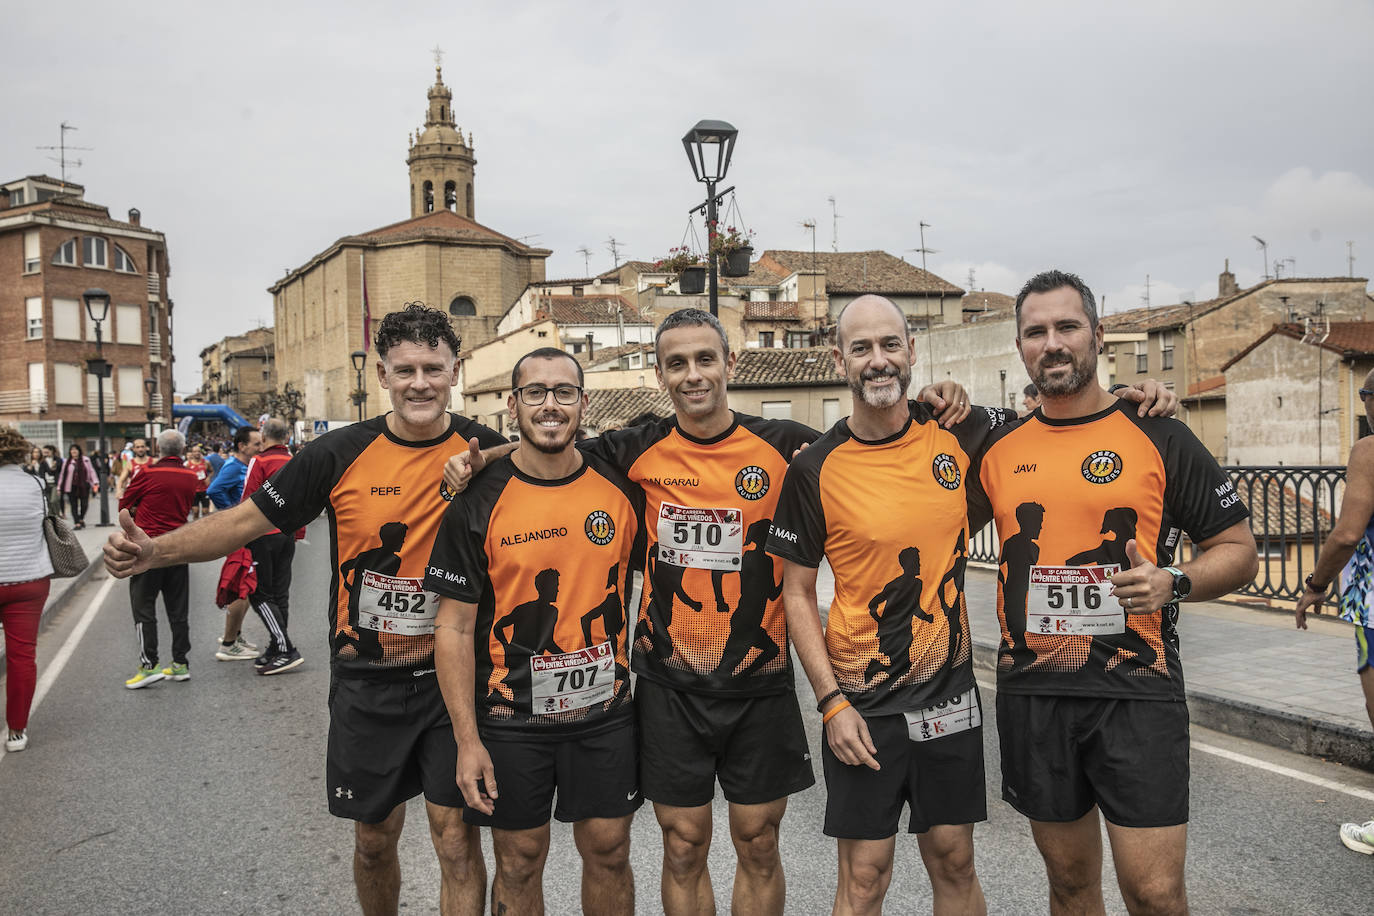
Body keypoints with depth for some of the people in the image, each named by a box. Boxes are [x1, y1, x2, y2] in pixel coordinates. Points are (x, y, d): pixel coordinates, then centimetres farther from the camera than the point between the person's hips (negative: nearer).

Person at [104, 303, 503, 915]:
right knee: (375, 836, 15)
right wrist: (155, 550, -15)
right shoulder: (341, 455, -6)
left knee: (455, 836, 0)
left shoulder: (487, 452, -6)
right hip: (367, 679, 1)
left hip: (453, 676, -1)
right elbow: (248, 520, -1)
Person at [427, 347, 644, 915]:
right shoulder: (480, 501, -9)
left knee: (608, 851, 13)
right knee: (519, 861, 12)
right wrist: (468, 740, -9)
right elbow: (454, 627, -8)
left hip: (605, 711, 2)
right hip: (512, 719, -2)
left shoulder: (622, 489, -2)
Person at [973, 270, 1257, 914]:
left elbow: (1238, 550, 3)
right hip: (1030, 692, 3)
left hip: (1135, 691, -3)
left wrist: (1172, 583, -16)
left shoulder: (1159, 438, -1)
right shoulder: (998, 450, 6)